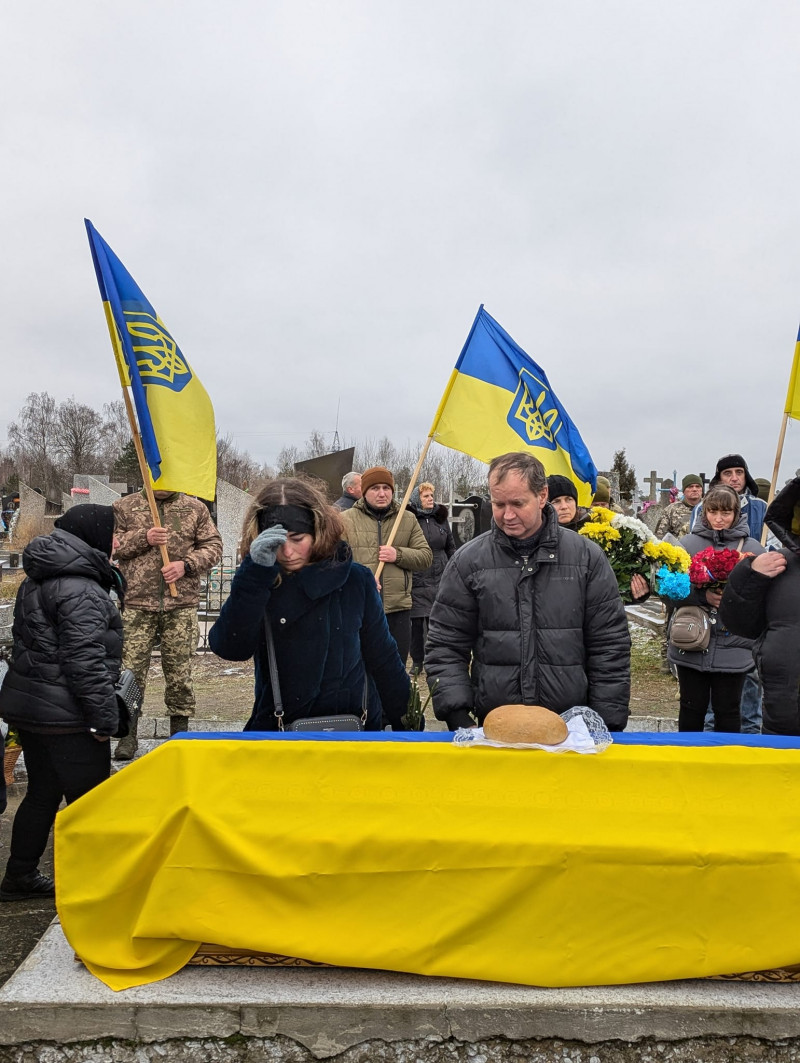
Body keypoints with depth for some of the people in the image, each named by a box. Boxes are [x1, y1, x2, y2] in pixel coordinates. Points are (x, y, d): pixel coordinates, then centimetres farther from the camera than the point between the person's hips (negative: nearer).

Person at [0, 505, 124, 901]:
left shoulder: (36, 581, 12)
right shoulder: (81, 590, -19)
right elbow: (85, 660, -23)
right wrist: (105, 717, -17)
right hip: (66, 717, -10)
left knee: (42, 793, 22)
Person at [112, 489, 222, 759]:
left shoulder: (195, 508, 9)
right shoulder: (125, 507, 9)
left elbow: (213, 546, 7)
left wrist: (186, 565, -9)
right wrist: (143, 538, -11)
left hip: (182, 606, 0)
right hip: (137, 606, 0)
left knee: (180, 672, 6)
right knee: (131, 671, 0)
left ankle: (179, 732, 19)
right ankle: (128, 735, 13)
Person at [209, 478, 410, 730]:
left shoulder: (355, 579, -5)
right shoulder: (255, 584, -6)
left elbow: (382, 657, 2)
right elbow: (230, 648, -21)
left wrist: (408, 725, 4)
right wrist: (255, 573, -29)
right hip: (277, 727, 0)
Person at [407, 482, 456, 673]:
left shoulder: (441, 518, 12)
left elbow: (450, 548, 18)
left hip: (439, 580, 4)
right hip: (416, 580, -4)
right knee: (416, 622, 2)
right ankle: (417, 661, 13)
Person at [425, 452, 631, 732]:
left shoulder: (587, 557, -1)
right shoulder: (469, 560, -1)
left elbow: (609, 648, 0)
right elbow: (445, 648, 1)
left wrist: (607, 725, -4)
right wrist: (458, 719, -9)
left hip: (571, 726, 0)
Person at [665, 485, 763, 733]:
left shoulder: (752, 548, 0)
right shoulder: (688, 543, 1)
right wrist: (703, 596, -18)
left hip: (733, 648, 0)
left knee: (727, 711, 11)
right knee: (692, 708, 13)